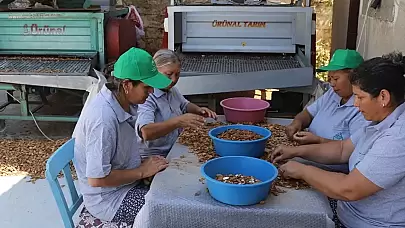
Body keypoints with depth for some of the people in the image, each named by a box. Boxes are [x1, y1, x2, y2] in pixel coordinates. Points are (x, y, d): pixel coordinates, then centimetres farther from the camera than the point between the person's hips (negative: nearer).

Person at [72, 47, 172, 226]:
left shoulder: (125, 102, -3)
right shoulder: (103, 118, -30)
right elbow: (96, 178, -27)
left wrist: (145, 164, -4)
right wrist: (142, 171, -18)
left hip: (126, 181, 8)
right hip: (109, 199, -8)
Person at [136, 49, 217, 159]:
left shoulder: (172, 90, 9)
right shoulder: (146, 97, -19)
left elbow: (185, 105, 29)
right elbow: (146, 133, -32)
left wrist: (199, 110, 7)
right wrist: (178, 121, -37)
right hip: (154, 157, -8)